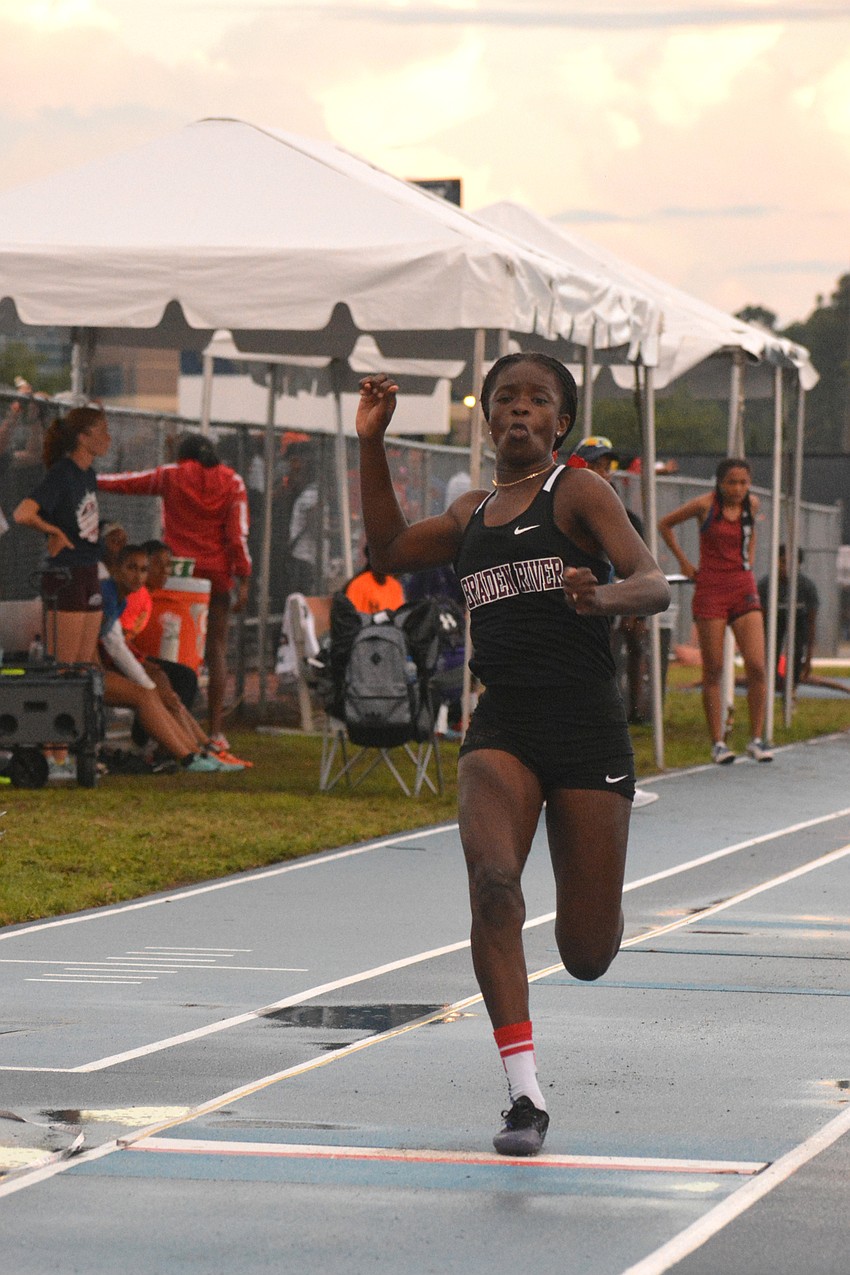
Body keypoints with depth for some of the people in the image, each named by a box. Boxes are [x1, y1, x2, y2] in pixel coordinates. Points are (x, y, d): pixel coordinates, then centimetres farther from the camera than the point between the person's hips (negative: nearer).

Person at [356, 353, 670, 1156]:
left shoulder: (578, 492, 0)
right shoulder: (474, 511, 16)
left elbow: (653, 586, -10)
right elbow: (390, 550, 30)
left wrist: (603, 597, -33)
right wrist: (372, 444, 21)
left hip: (587, 728, -3)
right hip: (501, 728, 3)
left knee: (587, 957, 0)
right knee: (491, 877, -27)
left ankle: (588, 912, 42)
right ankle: (524, 1096, -23)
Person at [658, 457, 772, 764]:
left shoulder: (752, 504, 4)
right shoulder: (704, 505, -6)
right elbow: (665, 525, 7)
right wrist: (683, 561, 4)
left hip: (743, 589, 3)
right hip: (710, 589, -3)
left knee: (756, 666, -7)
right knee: (713, 670, 0)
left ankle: (756, 739, 3)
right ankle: (717, 742, 6)